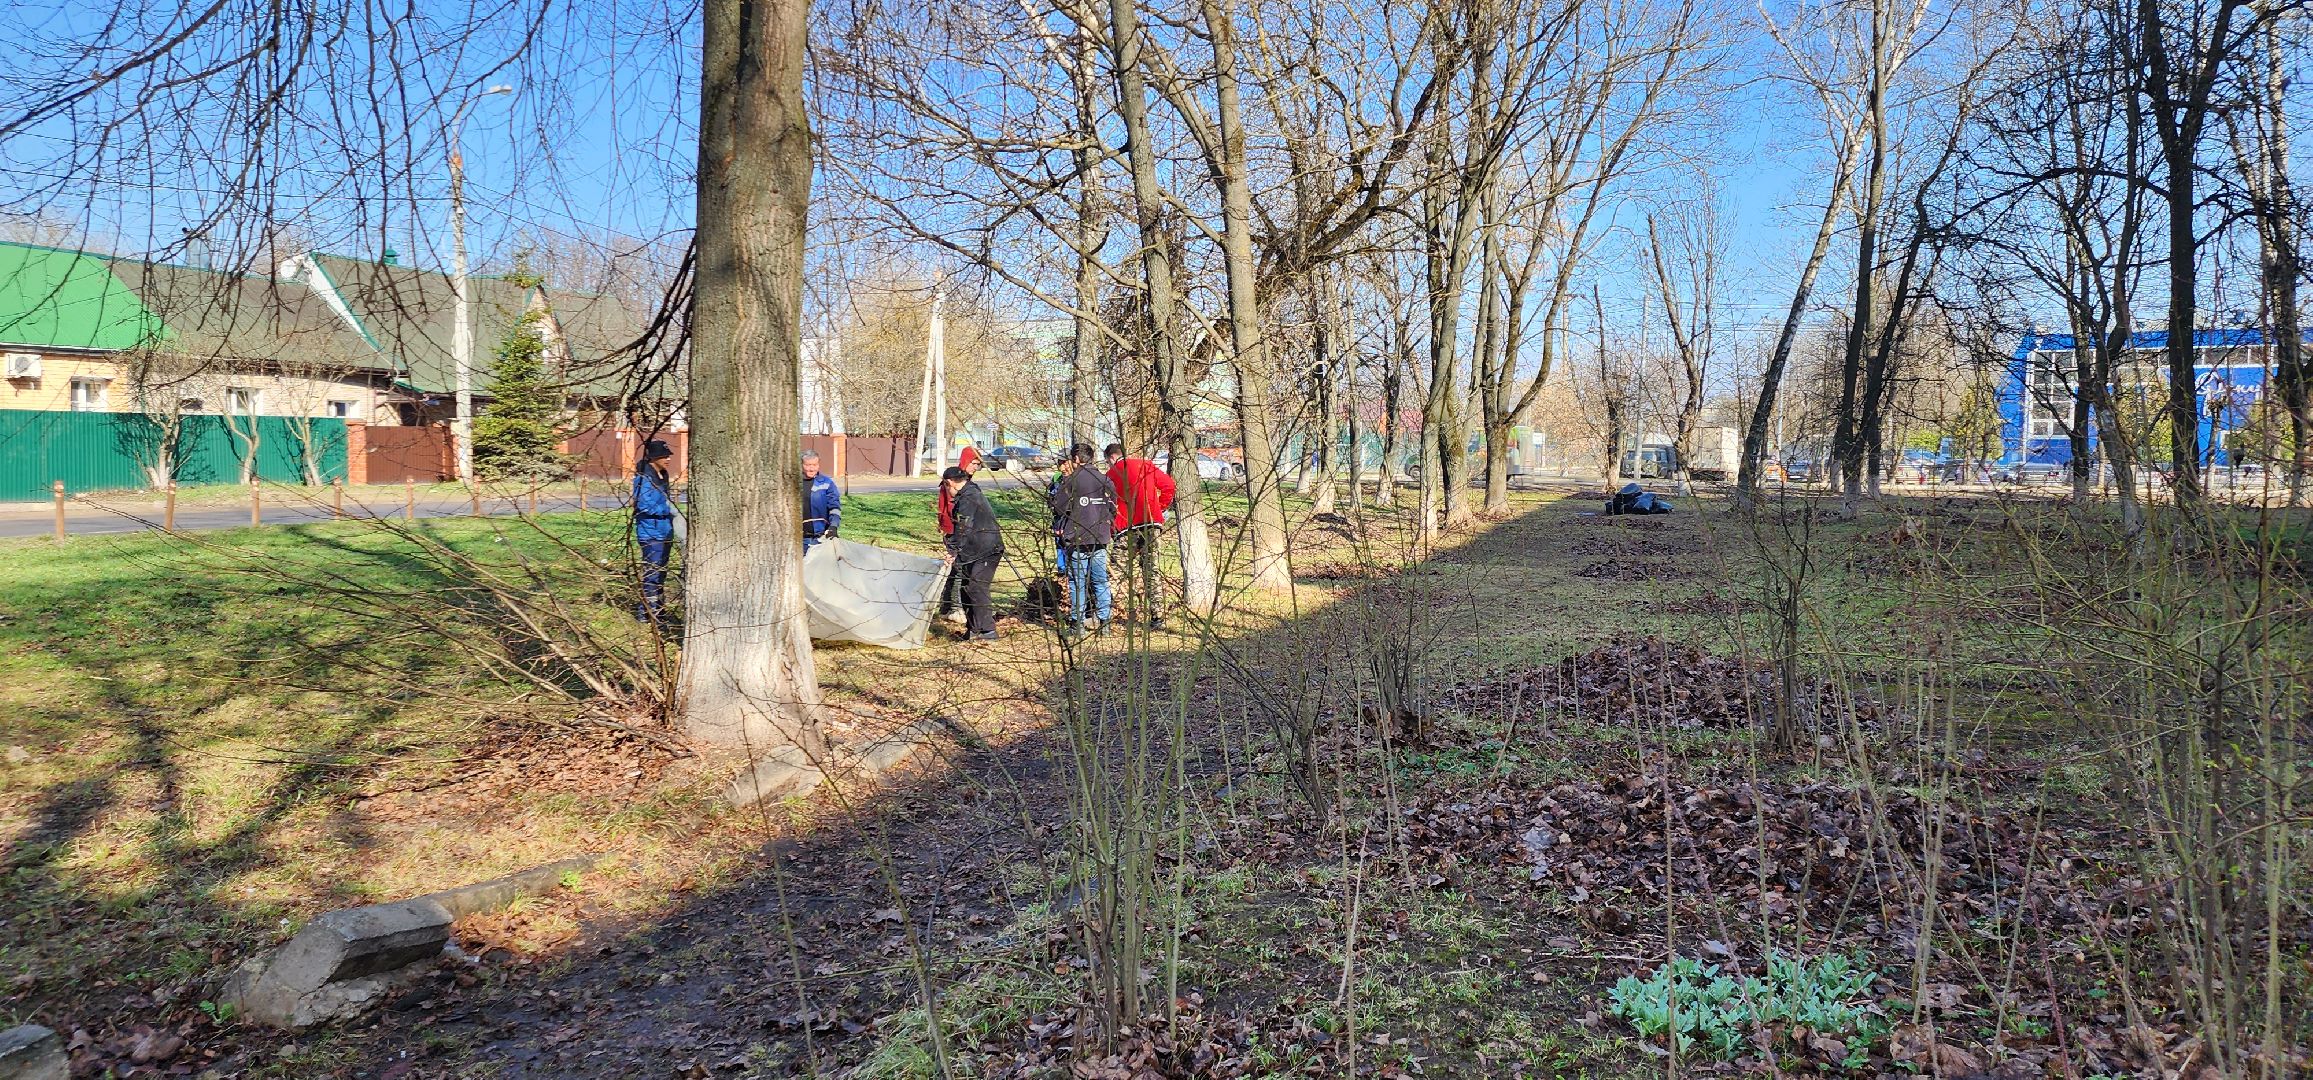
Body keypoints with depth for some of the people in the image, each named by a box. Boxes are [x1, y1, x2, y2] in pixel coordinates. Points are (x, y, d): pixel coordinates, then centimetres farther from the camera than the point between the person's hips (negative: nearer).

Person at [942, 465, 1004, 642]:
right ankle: (973, 628, 20)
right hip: (978, 551, 11)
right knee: (968, 587, 14)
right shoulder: (973, 493, 18)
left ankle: (987, 630, -12)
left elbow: (963, 529, -23)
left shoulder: (967, 499, -16)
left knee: (976, 588, -13)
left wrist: (953, 551, -20)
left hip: (987, 551, -11)